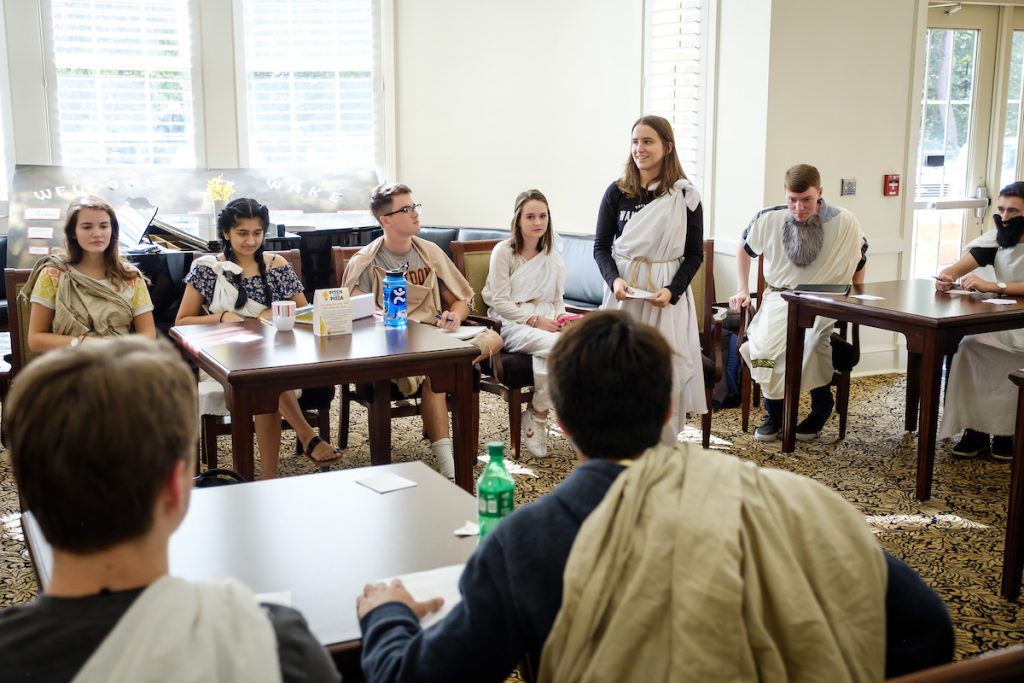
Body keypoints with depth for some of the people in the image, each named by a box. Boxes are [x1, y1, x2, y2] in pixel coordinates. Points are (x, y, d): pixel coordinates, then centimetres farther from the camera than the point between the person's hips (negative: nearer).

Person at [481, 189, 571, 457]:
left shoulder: (552, 255, 16)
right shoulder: (504, 251, -1)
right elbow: (499, 301, -7)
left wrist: (561, 319, -3)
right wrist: (535, 321, -16)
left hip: (546, 322, 5)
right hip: (512, 323, -5)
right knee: (555, 345, -34)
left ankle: (536, 415, -16)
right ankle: (537, 415, -13)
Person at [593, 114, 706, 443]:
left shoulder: (685, 195, -2)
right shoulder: (617, 192, 2)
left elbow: (694, 253, 1)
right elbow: (601, 246, 6)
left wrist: (672, 290, -14)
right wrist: (614, 280, -13)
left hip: (668, 293, -1)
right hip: (624, 290, 1)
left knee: (666, 367, -1)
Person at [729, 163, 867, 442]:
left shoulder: (846, 223, -8)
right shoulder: (769, 219, -5)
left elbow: (859, 266, 10)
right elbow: (744, 249, 15)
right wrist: (743, 290, 10)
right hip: (780, 296, 1)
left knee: (811, 338, -35)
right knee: (764, 342, -30)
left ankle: (820, 405, -7)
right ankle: (774, 412, -6)